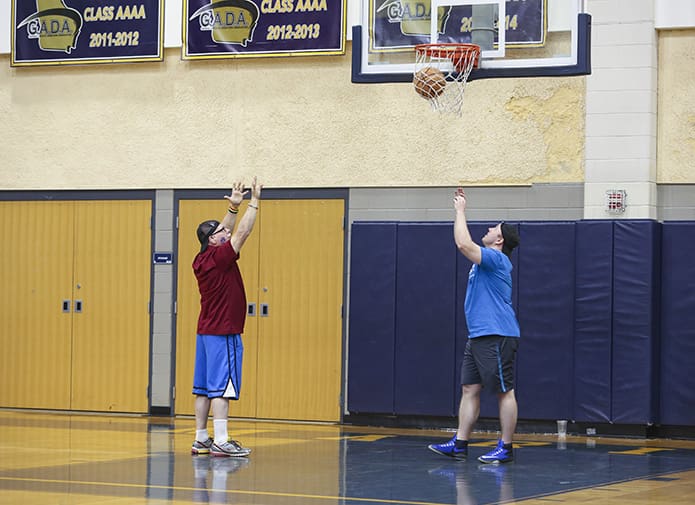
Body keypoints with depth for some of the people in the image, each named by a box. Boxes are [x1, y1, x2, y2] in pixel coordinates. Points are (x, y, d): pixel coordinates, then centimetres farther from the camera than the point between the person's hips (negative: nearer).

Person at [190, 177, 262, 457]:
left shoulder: (203, 259, 9)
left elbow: (226, 233, 20)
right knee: (221, 388, -11)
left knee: (204, 388, 9)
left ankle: (201, 440, 12)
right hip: (223, 332, -9)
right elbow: (242, 233, -12)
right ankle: (220, 442, -14)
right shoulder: (219, 258, -14)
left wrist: (234, 207, 15)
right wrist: (254, 203, -5)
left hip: (206, 331, 9)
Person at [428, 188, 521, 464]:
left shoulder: (497, 259, -11)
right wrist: (460, 209, 22)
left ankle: (506, 448, -2)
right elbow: (464, 244, 29)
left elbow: (464, 244, -23)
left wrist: (460, 210, -12)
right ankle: (459, 444, 10)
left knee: (504, 391, -4)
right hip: (478, 337, 10)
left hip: (497, 337, -10)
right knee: (470, 389, 8)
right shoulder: (486, 260, 16)